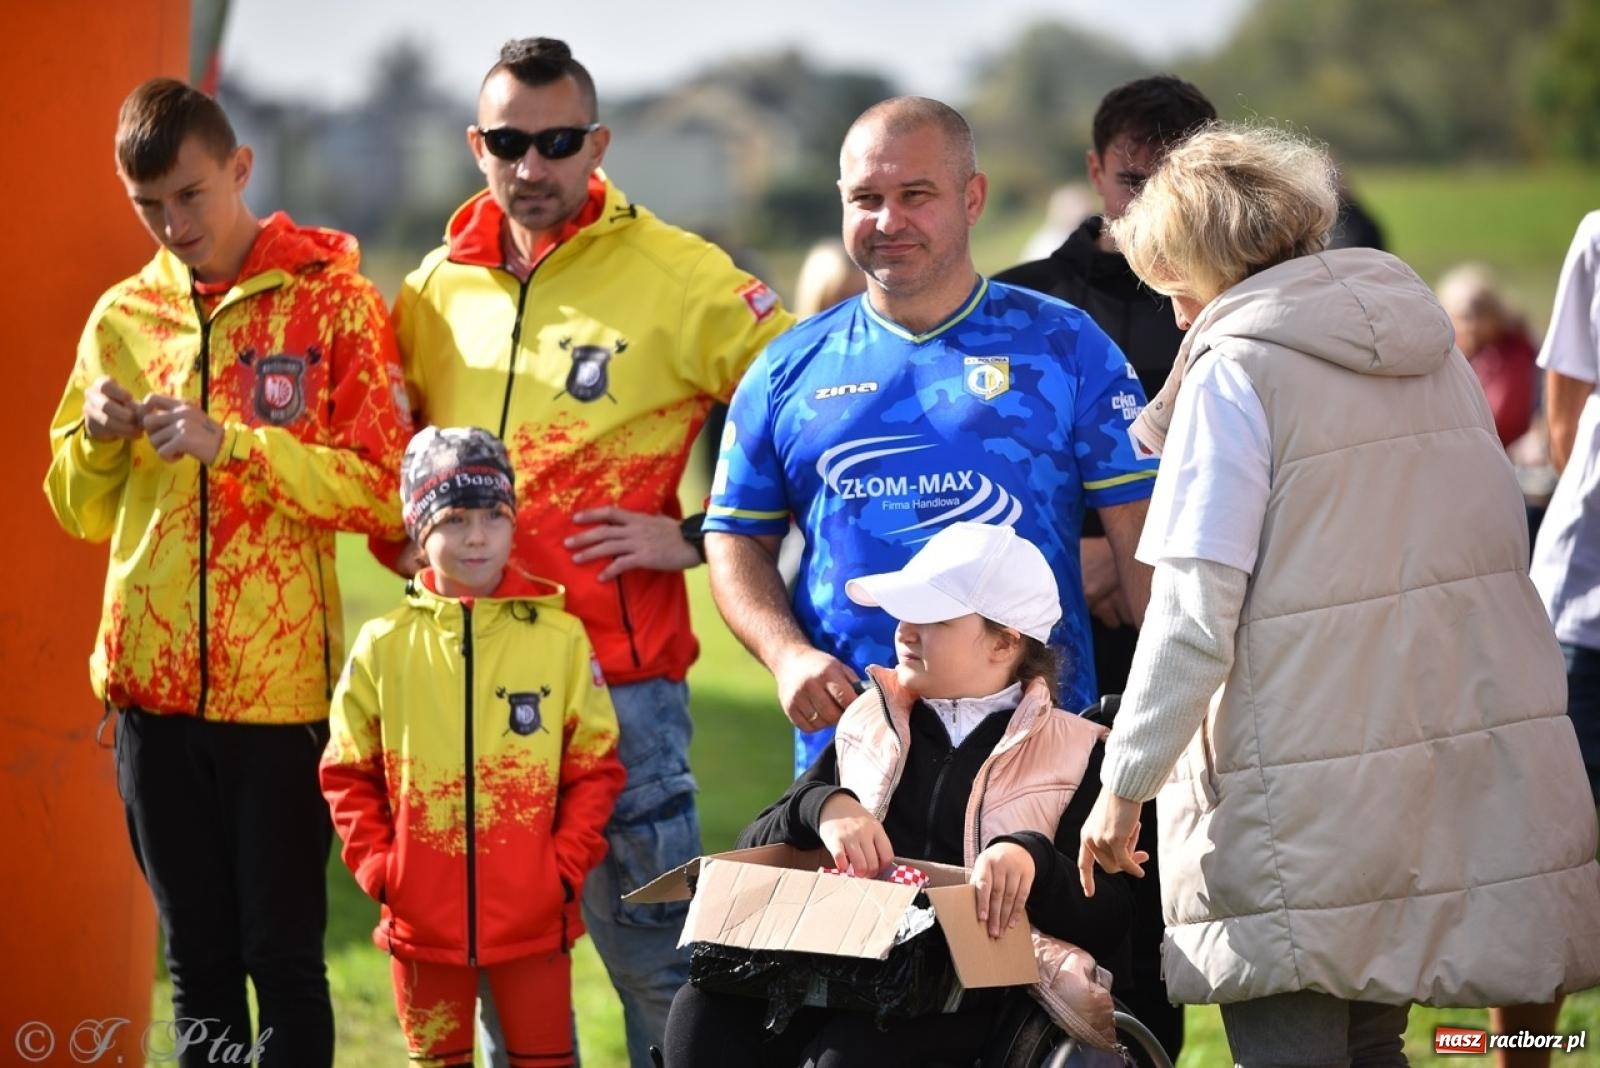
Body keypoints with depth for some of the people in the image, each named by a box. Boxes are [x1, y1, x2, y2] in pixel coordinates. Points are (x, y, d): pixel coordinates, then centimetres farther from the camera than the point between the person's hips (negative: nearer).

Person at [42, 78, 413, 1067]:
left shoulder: (332, 300, -1)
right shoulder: (123, 318, 11)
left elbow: (385, 493, -8)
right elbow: (81, 511, 18)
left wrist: (232, 443, -17)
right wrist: (97, 436, -4)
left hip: (285, 682, -4)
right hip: (154, 684, 4)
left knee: (284, 955, -2)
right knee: (197, 958, 9)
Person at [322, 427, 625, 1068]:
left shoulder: (560, 638, -3)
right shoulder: (382, 647, -1)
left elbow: (596, 766, 1)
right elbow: (347, 774, 6)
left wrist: (567, 864, -7)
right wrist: (378, 866, -4)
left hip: (534, 915, -1)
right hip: (423, 916, 1)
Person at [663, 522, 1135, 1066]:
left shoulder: (1076, 753, 13)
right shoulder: (869, 725, 25)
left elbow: (1107, 920, 2)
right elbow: (755, 849, 19)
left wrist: (1031, 859, -18)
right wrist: (821, 806, -2)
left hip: (978, 993, -4)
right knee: (705, 1010, -28)